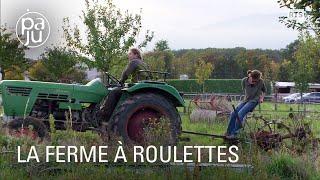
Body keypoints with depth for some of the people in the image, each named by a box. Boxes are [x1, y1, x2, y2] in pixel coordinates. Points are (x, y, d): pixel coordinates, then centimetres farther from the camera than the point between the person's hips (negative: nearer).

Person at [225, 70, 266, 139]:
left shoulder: (260, 82, -12)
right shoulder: (244, 81, -7)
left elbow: (264, 90, 9)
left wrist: (261, 97, -1)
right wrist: (247, 97, 8)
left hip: (254, 101, -4)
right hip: (246, 100, 4)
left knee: (240, 114, -24)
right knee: (233, 114, -12)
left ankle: (234, 133, -13)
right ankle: (228, 132, 0)